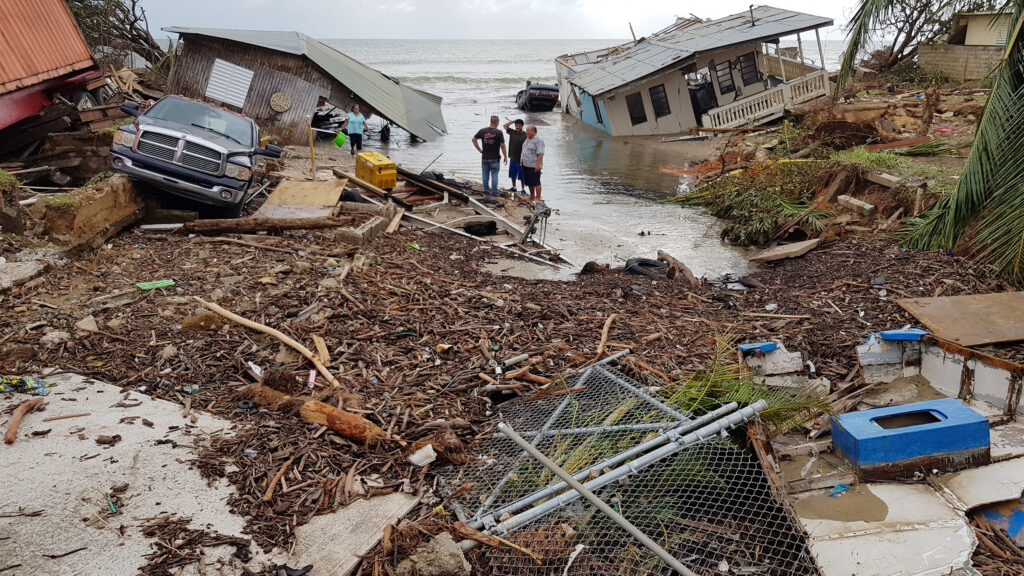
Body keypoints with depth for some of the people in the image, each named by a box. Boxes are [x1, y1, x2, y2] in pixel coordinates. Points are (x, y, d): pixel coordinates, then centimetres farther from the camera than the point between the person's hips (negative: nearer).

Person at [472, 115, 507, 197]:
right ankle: (495, 192, 7)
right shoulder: (499, 132, -10)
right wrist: (505, 157, -2)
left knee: (485, 175, 11)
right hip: (494, 159, -3)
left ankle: (486, 191, 16)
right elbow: (502, 146, -10)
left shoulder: (482, 131, 0)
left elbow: (474, 139, 5)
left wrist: (480, 150, 9)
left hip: (484, 158, 3)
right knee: (494, 175, 5)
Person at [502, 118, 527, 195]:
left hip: (521, 159, -5)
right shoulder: (512, 132, 4)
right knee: (512, 175, 16)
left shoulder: (525, 135, -11)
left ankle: (523, 189, 14)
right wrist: (513, 121, 2)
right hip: (512, 158, 5)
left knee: (522, 176, 3)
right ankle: (514, 187, 31)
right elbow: (505, 126, 11)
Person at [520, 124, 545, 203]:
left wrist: (538, 165, -25)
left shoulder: (538, 140, -14)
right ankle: (532, 196, 26)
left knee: (536, 182, -4)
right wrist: (522, 161, 21)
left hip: (534, 166, -9)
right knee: (529, 182, 14)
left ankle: (538, 198, 3)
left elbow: (540, 154, -20)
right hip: (525, 165, 9)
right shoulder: (527, 139, 16)